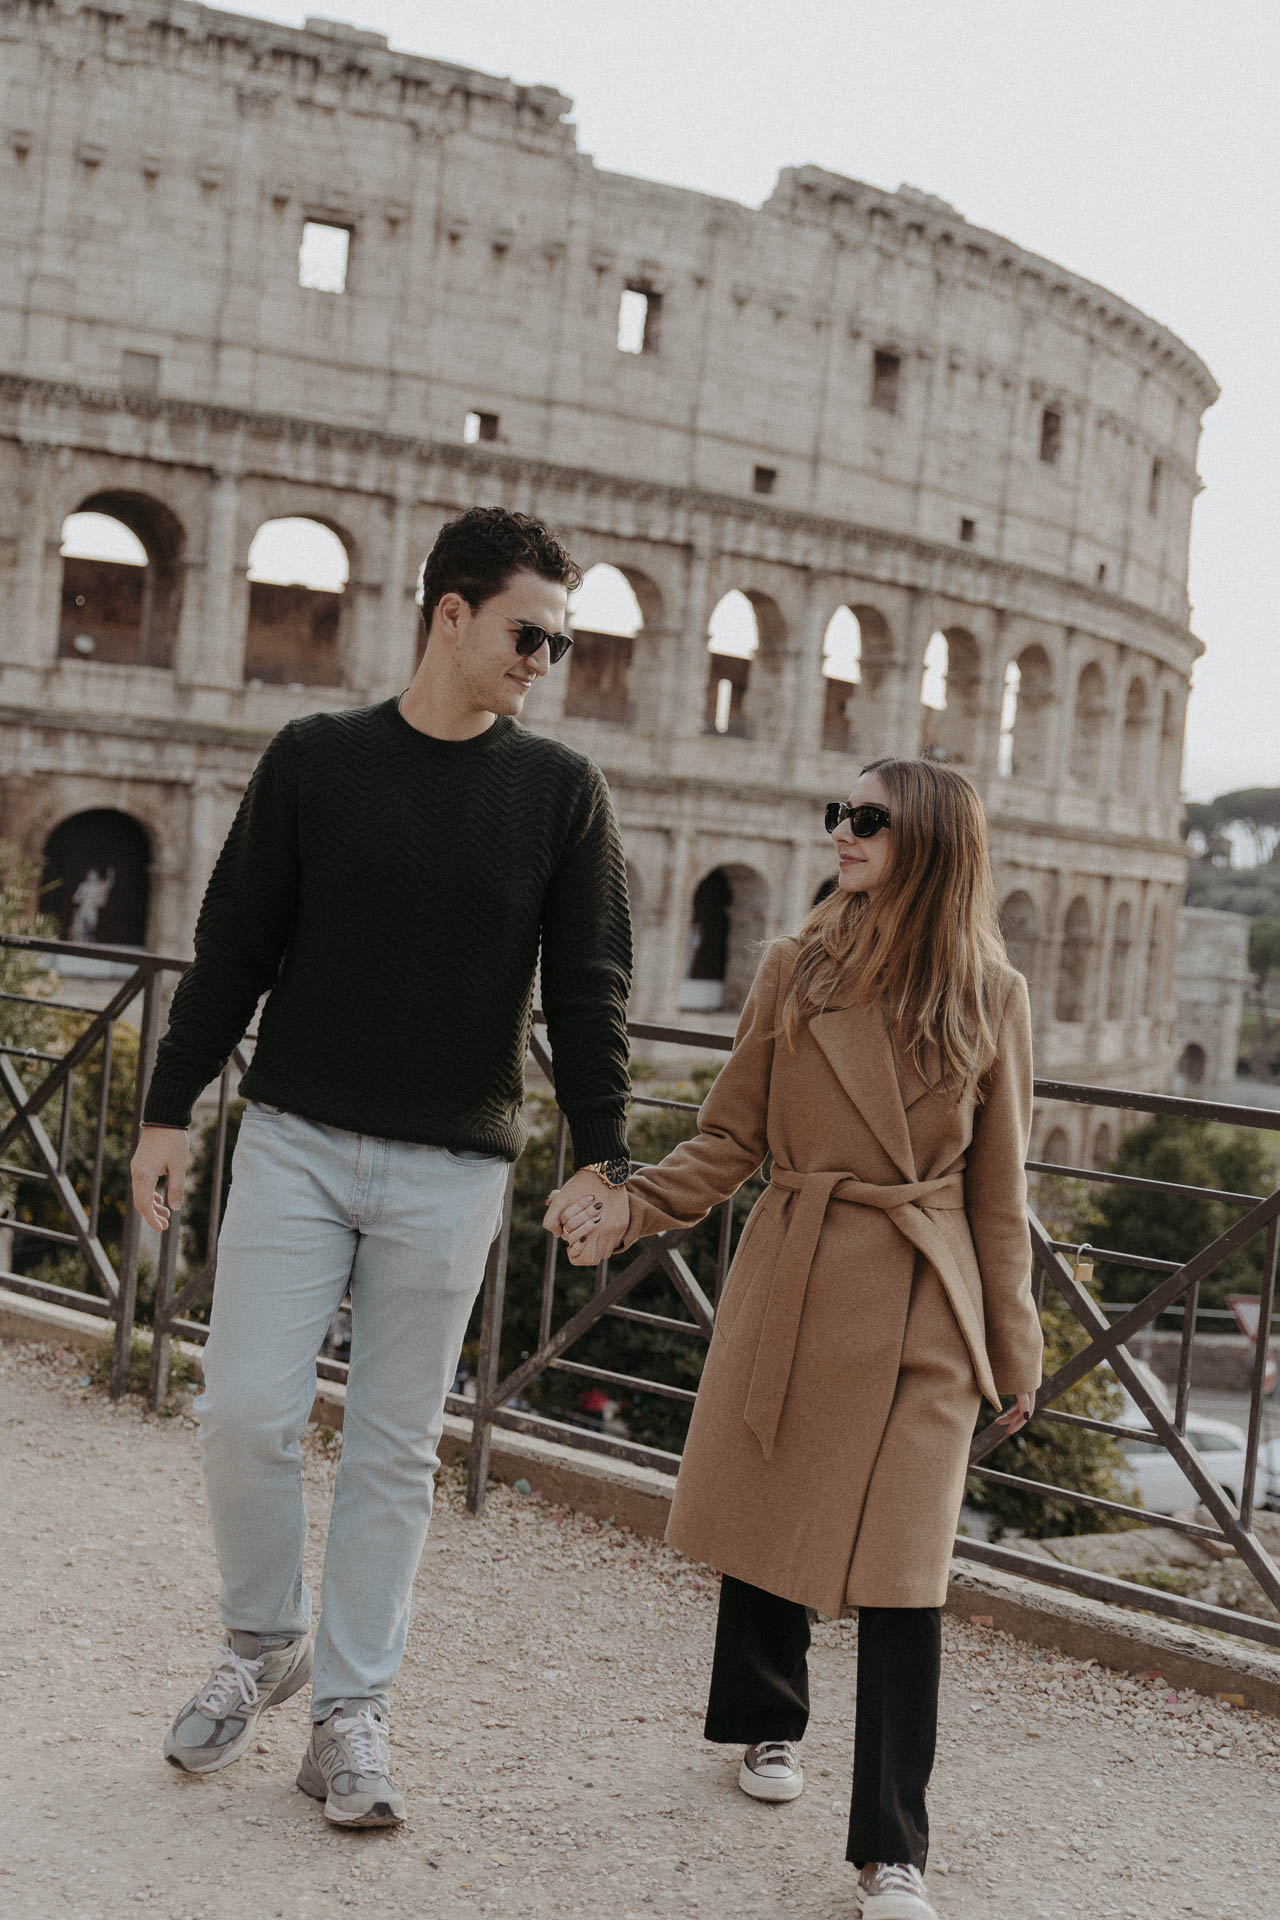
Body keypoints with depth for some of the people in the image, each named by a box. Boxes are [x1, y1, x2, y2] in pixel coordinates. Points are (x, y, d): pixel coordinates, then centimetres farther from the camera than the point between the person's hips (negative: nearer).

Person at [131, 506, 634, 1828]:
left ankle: (351, 1709, 19)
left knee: (396, 1445, 5)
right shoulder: (315, 757, 3)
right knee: (248, 1411, -2)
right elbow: (234, 947, 5)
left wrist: (599, 1153, -7)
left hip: (451, 1172, 0)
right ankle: (266, 1640, 24)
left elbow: (588, 986, 1)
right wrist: (170, 1109, 3)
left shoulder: (562, 792, 3)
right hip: (295, 1140, 1)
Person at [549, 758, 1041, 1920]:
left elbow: (998, 1188, 6)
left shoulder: (990, 998, 0)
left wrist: (1013, 1347, 7)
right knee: (766, 1523, 14)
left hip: (922, 1308, -2)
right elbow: (729, 1140, 5)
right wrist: (627, 1211, -11)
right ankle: (768, 1724, 42)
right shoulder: (796, 972, 3)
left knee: (902, 1567, -5)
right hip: (790, 1278, 2)